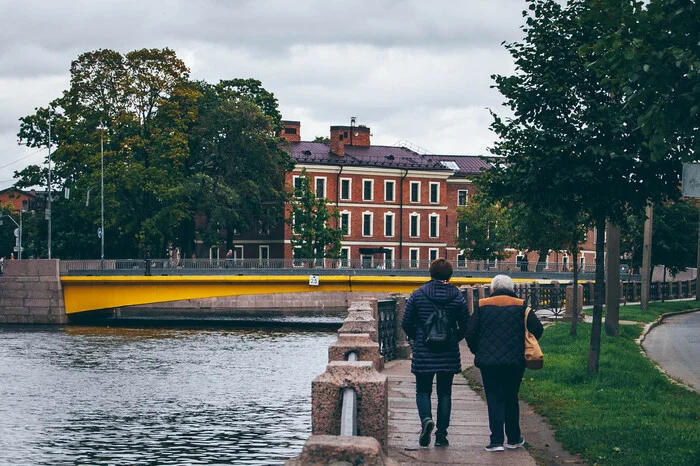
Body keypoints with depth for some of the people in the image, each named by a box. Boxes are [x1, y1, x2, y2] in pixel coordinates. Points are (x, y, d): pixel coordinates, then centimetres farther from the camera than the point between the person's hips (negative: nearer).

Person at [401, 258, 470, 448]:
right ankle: (441, 434, 7)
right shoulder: (458, 297, -1)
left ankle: (426, 419, -18)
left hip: (423, 353, -1)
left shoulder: (417, 295, -4)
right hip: (449, 354, 1)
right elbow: (465, 326, 1)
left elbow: (406, 323, -2)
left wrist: (414, 338, 18)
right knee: (444, 393, 10)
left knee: (423, 390, 10)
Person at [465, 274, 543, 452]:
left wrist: (477, 351, 13)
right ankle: (514, 439, 23)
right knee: (511, 399, 15)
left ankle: (496, 441, -7)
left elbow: (470, 333, -2)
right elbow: (537, 328, -4)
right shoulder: (520, 306, 2)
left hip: (489, 362, -1)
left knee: (494, 399, 1)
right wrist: (526, 348, 11)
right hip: (515, 362, 1)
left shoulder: (482, 306, 1)